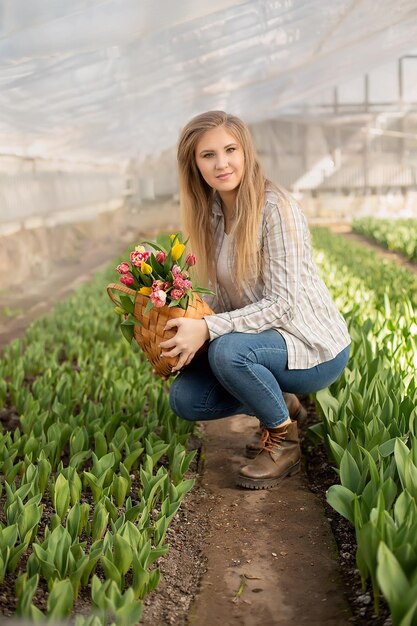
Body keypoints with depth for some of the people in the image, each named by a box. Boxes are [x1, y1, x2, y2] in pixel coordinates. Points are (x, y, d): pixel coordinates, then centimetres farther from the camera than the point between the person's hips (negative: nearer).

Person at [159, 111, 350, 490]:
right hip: (263, 339, 8)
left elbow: (282, 304, -24)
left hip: (316, 346, -7)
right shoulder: (213, 214, 4)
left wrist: (207, 329, -31)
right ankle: (282, 407, 15)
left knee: (227, 350, -34)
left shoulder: (276, 208, -20)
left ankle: (283, 440, -8)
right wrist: (188, 323, -9)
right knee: (184, 398, -7)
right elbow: (226, 298, 9)